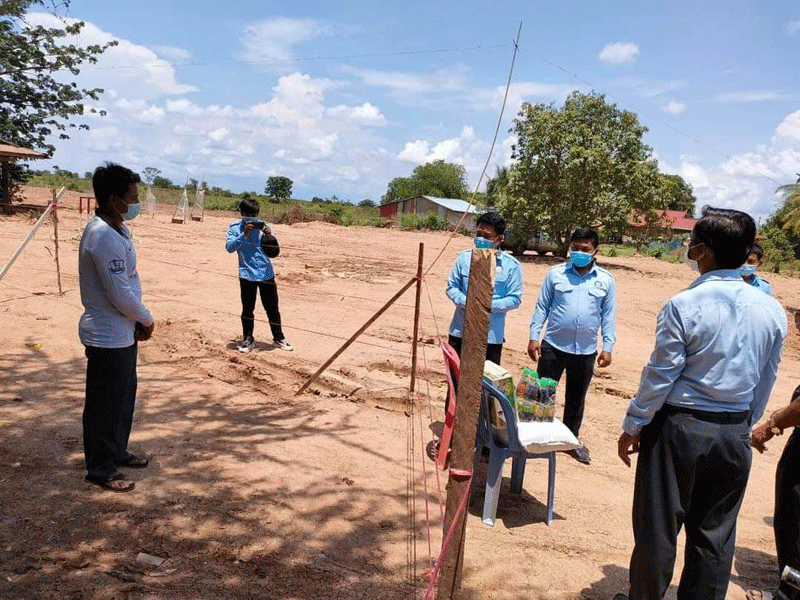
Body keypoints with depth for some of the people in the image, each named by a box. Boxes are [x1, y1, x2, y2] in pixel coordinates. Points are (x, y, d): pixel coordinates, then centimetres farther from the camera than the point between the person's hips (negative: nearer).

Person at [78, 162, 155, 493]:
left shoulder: (118, 231, 8)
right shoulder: (104, 237, -24)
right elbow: (120, 296, -25)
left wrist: (138, 321, 3)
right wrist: (147, 320, -9)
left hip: (123, 333, 10)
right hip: (107, 337, -10)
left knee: (124, 397, 22)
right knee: (104, 404, 6)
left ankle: (117, 452, 39)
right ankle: (100, 470, 22)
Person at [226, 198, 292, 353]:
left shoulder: (262, 226, 3)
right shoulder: (234, 227, 1)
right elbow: (229, 247, -12)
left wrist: (269, 235, -22)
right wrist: (244, 234, -24)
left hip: (266, 274, 1)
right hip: (247, 275, -1)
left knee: (272, 308, 7)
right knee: (247, 308, 7)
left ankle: (278, 338, 21)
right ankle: (248, 339, 21)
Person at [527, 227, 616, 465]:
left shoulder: (606, 280, 3)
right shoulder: (555, 273, 0)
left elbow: (608, 315, 5)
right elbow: (542, 307, 2)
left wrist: (608, 347, 0)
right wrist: (534, 337, -4)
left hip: (586, 351, 2)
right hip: (553, 346, -1)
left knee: (576, 398, 15)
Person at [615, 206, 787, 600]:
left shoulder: (684, 305, -17)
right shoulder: (772, 311, 0)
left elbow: (660, 375, -14)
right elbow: (765, 381, 8)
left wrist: (632, 427, -3)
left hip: (679, 427, -5)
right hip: (734, 434, 5)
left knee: (658, 526, 10)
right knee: (715, 533, 17)